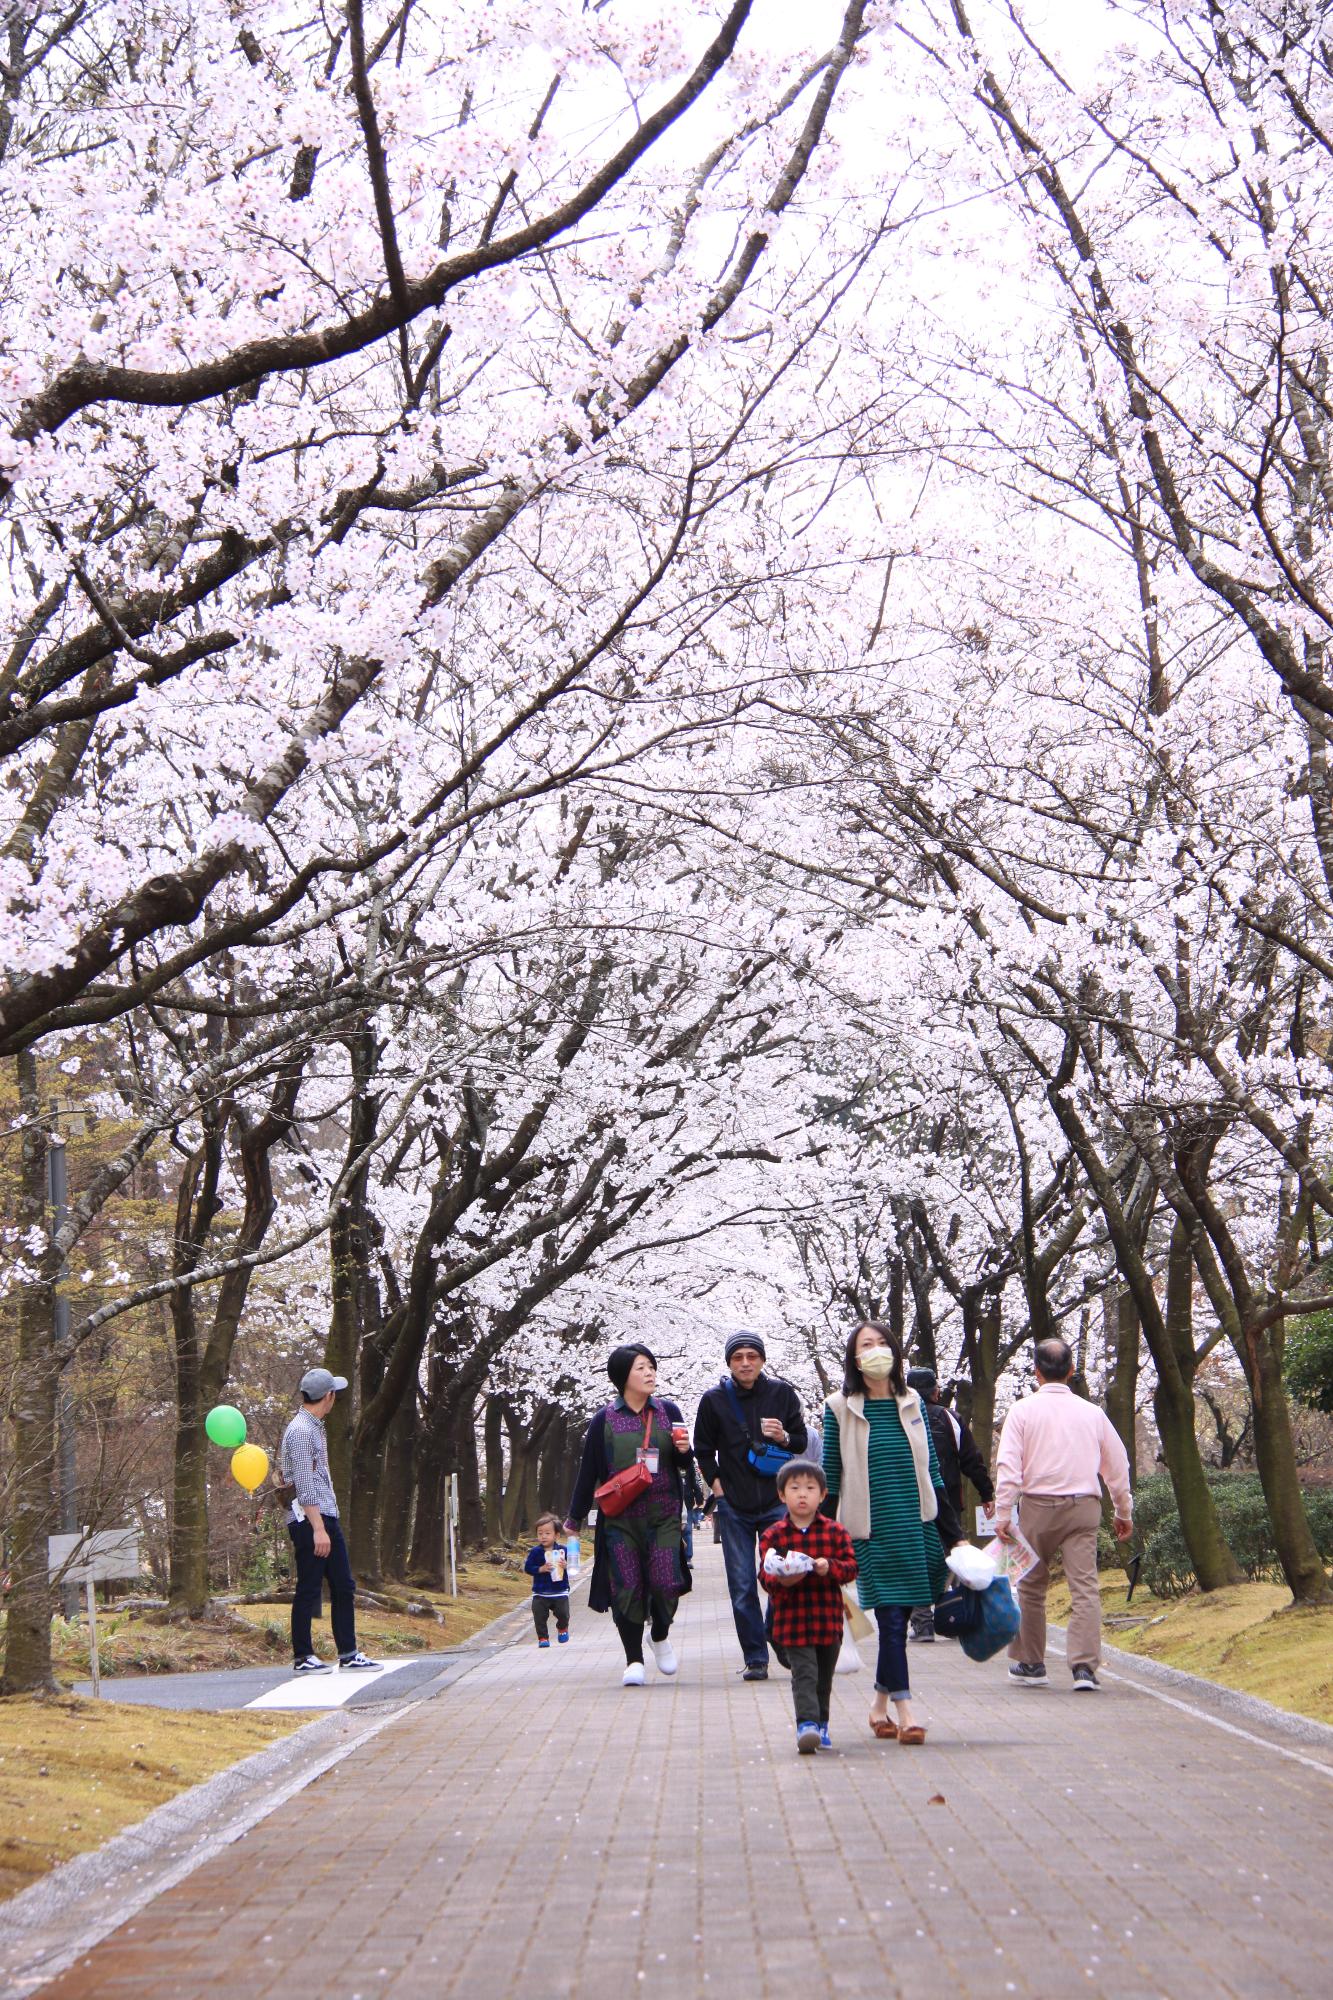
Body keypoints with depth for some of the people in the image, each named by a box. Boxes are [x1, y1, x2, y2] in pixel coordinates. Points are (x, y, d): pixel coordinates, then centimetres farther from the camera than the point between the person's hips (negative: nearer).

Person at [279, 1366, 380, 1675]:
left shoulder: (314, 1428, 18)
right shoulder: (300, 1431, -13)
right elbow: (304, 1486, -19)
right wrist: (318, 1529, -23)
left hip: (327, 1518, 10)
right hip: (308, 1521, -10)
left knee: (343, 1586, 8)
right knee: (308, 1590, -2)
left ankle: (348, 1655, 10)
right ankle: (302, 1657, 6)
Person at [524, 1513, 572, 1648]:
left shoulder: (562, 1550, -5)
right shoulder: (535, 1552, -5)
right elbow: (528, 1568, -8)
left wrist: (565, 1566, -22)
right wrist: (541, 1569, -21)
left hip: (560, 1591, 0)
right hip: (540, 1593, 0)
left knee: (563, 1614, 3)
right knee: (540, 1617, -1)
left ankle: (562, 1628, 35)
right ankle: (543, 1637, 15)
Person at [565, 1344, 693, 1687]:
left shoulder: (668, 1412, 6)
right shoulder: (604, 1420, 1)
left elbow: (683, 1464, 15)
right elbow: (589, 1471, 7)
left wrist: (684, 1450, -9)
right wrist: (575, 1518, 10)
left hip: (663, 1515, 1)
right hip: (620, 1518, -1)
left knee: (665, 1582, -10)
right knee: (626, 1586, -3)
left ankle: (660, 1634, 21)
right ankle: (634, 1660, 11)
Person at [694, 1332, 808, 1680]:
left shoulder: (782, 1393, 1)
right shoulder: (714, 1400, 1)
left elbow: (801, 1443, 10)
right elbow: (703, 1450, 13)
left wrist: (783, 1438, -11)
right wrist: (717, 1484, 2)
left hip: (776, 1502, 0)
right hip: (733, 1507, 1)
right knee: (742, 1587, 1)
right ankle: (755, 1658, 7)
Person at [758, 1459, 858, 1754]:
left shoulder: (835, 1532, 4)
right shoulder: (773, 1535, -1)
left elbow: (851, 1566, -1)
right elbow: (765, 1577, -4)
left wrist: (830, 1567, -20)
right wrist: (781, 1580, -26)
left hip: (828, 1618, 3)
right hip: (792, 1620, -3)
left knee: (824, 1678, 14)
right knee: (804, 1674, -12)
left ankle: (820, 1725, 28)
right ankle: (806, 1724, -17)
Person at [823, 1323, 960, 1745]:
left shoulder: (912, 1404, 9)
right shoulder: (840, 1409, 0)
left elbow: (931, 1472, 13)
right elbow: (830, 1478, 3)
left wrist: (954, 1534, 12)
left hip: (916, 1525, 3)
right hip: (871, 1531, -3)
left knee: (897, 1618, 8)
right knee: (892, 1618, -10)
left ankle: (880, 1705, 23)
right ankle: (905, 1711, -8)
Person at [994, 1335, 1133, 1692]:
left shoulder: (1023, 1411, -1)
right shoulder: (1092, 1413, 8)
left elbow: (1008, 1465, -8)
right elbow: (1118, 1465, 15)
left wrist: (1003, 1514, -5)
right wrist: (1124, 1512, 26)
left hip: (1038, 1506, -1)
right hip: (1083, 1507, 1)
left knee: (1031, 1588, 12)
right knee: (1085, 1587, -3)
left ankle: (1030, 1664, 20)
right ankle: (1085, 1666, -15)